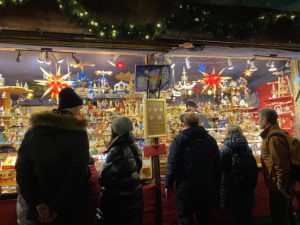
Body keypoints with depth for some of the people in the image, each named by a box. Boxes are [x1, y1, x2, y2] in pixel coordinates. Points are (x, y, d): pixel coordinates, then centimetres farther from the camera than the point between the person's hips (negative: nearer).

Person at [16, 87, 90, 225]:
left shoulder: (32, 132, 0)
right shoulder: (78, 132, -14)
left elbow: (22, 170, -6)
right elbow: (78, 172, -23)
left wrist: (37, 203, -9)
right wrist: (57, 207, -15)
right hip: (71, 210, -3)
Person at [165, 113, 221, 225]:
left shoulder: (179, 139, -8)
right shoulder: (211, 139, 6)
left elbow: (173, 164, -12)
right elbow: (217, 164, 10)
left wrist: (168, 184, -4)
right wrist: (214, 183, 18)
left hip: (186, 186, -4)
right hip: (206, 186, 5)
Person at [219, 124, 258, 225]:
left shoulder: (226, 148, -16)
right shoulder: (247, 147, 3)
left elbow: (220, 166, -15)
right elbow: (254, 168, 8)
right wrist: (252, 185, 16)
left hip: (232, 186, -5)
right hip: (247, 186, 6)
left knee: (236, 214, 8)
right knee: (246, 212, 19)